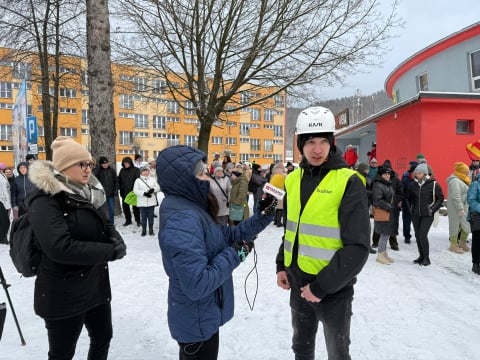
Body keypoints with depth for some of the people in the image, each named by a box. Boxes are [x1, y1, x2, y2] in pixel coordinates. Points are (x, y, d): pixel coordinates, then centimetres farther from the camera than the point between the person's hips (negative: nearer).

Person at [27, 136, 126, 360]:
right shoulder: (44, 201, -20)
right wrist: (110, 251, -25)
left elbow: (103, 226, 17)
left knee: (103, 337, 22)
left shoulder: (85, 194, 6)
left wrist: (114, 237, -6)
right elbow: (61, 248, -31)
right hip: (63, 294, -8)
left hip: (96, 285, 8)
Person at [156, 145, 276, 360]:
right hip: (198, 322, -10)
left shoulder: (191, 209, 2)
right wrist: (235, 254, -23)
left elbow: (228, 235, 7)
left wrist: (261, 217, -1)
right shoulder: (182, 220, -30)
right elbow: (196, 284, -33)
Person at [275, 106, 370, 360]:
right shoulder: (293, 179, 3)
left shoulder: (348, 182, -15)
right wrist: (282, 265, 7)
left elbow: (357, 247, -18)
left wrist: (322, 285, -18)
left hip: (333, 289, -5)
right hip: (298, 284, 5)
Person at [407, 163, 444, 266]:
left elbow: (440, 198, 0)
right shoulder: (412, 185, 3)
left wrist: (433, 209, -6)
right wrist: (410, 208, 11)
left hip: (427, 215, -4)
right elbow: (408, 198, 20)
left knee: (422, 235, -10)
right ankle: (421, 256, 24)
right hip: (415, 215, 4)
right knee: (417, 235, 9)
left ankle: (426, 258, 5)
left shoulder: (433, 184, -8)